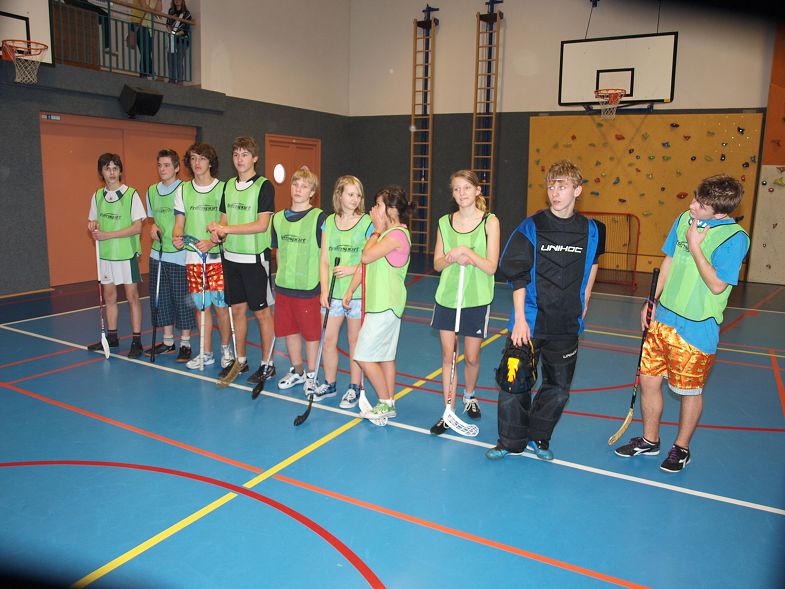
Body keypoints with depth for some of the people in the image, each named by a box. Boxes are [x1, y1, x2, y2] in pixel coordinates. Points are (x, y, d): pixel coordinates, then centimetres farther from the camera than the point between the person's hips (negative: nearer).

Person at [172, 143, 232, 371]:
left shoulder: (222, 188, -3)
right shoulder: (182, 190, 10)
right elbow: (179, 222, 11)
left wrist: (212, 242, -21)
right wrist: (176, 237, -11)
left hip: (218, 257, -3)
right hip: (193, 258, 4)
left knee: (220, 305, -2)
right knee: (201, 306, 9)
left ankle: (226, 348, 19)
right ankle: (206, 353, 20)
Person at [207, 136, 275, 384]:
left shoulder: (264, 186, -9)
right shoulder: (228, 186, 11)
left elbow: (262, 225, -17)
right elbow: (224, 219, 14)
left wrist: (227, 229, -19)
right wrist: (218, 233, -8)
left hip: (255, 257, -6)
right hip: (231, 256, 6)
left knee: (262, 311, 2)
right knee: (237, 309, 13)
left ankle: (267, 363, 14)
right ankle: (240, 359, 26)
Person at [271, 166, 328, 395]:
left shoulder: (319, 218, -9)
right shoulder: (279, 218, 7)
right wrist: (280, 276, 13)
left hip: (308, 287, -5)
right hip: (284, 285, 5)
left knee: (311, 332, 6)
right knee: (288, 330, 15)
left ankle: (311, 375, 22)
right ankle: (297, 371, 32)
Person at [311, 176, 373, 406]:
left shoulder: (367, 223, -4)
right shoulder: (329, 222, 7)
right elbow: (324, 260, 6)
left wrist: (352, 269, -18)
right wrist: (324, 290, -3)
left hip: (358, 293, -3)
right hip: (333, 293, 3)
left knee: (355, 341, 7)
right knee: (328, 340, 6)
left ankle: (354, 387, 21)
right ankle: (329, 383, 26)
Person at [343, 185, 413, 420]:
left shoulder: (397, 234, -16)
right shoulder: (386, 232, 16)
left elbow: (367, 256, -22)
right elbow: (365, 263, 15)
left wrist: (377, 230, -8)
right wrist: (350, 290, 12)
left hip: (385, 306, -10)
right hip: (380, 304, 10)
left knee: (364, 356, -5)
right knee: (385, 355, 14)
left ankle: (385, 404, 7)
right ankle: (389, 403, 22)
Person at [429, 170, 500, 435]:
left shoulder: (490, 221, -6)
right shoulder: (445, 222, 3)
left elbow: (491, 267, -11)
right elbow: (438, 264, 4)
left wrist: (467, 252, -24)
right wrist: (453, 257, -16)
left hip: (476, 301, -2)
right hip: (446, 298, 2)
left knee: (472, 357, 10)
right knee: (447, 355, 4)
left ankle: (469, 396, 39)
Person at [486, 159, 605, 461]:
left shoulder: (591, 230, 1)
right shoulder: (531, 227, -7)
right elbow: (518, 277, -8)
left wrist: (583, 303, 14)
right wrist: (520, 319, -14)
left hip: (566, 325, 3)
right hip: (529, 322, -3)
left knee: (558, 387, 12)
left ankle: (538, 438, 32)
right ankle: (511, 442, 20)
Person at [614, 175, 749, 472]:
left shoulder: (735, 238, -16)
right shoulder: (685, 219, 3)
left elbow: (717, 285, -20)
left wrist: (695, 247, -19)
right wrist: (652, 301, 14)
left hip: (697, 328, -6)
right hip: (663, 318, 6)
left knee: (689, 391, 10)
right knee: (648, 380, 12)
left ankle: (681, 448, 32)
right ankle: (649, 440, 32)